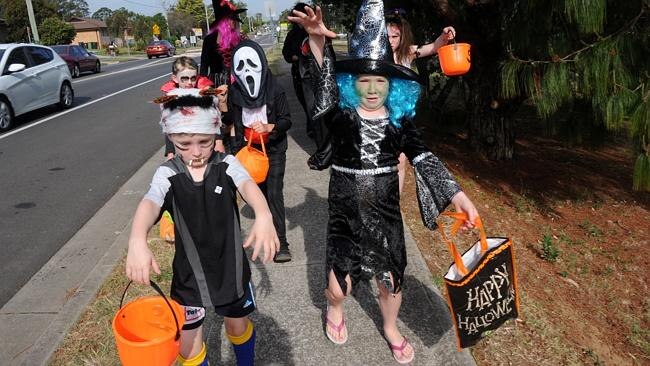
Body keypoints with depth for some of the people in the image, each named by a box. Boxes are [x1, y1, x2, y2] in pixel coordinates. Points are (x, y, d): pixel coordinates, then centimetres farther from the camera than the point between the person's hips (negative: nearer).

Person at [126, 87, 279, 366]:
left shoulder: (226, 164, -14)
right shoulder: (168, 174, -14)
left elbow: (247, 185, -33)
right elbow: (150, 203, -32)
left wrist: (263, 215, -57)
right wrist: (138, 241, -55)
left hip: (230, 267, 0)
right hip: (189, 273, 0)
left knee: (237, 324, 22)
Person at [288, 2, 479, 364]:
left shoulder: (400, 120, -3)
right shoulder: (340, 112, -7)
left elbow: (424, 158, -7)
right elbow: (327, 82, -23)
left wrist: (458, 195, -18)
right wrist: (317, 39, -41)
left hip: (385, 209, 2)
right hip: (345, 209, -1)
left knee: (391, 277, 11)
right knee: (339, 280, 4)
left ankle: (391, 329, 42)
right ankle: (335, 311, 42)